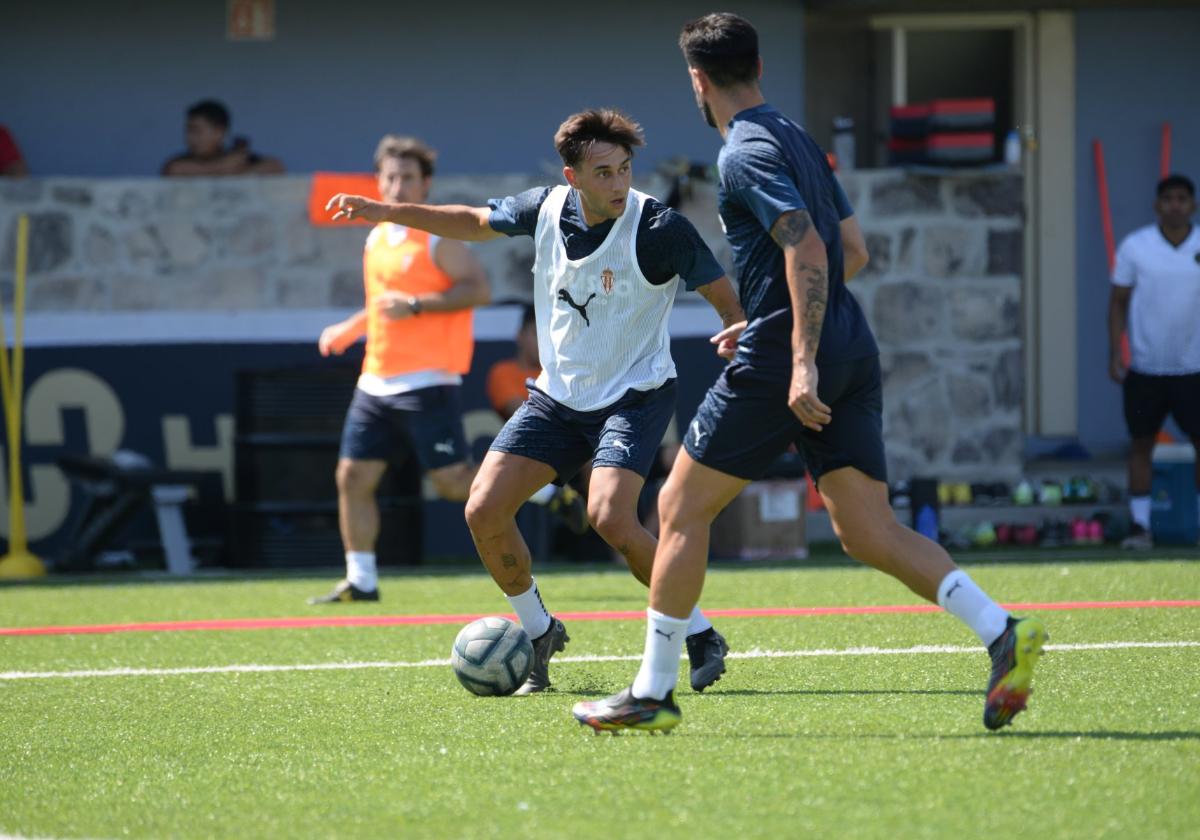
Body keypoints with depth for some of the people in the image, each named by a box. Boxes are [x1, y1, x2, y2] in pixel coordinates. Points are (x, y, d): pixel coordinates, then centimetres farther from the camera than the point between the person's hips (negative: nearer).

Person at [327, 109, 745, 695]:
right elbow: (475, 222, 13)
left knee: (609, 516, -28)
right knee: (484, 512, -5)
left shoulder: (660, 229, -21)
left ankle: (701, 636, -8)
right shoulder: (548, 208, -6)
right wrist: (383, 212, 11)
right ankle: (539, 632, 20)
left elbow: (727, 300, -16)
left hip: (636, 396, -5)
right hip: (558, 396, 5)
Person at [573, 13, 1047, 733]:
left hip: (782, 359, -8)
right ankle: (1003, 634, -18)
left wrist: (802, 360, -26)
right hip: (852, 352, 8)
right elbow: (854, 251, 24)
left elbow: (808, 250, -21)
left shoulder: (746, 154, -9)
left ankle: (653, 693, 8)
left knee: (681, 509, 5)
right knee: (868, 531, 2)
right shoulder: (800, 141, 18)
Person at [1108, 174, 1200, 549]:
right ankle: (1139, 525, 9)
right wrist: (1115, 354, -4)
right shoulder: (1135, 247, -2)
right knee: (1141, 444, 3)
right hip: (1145, 367, 0)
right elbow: (1118, 301, 4)